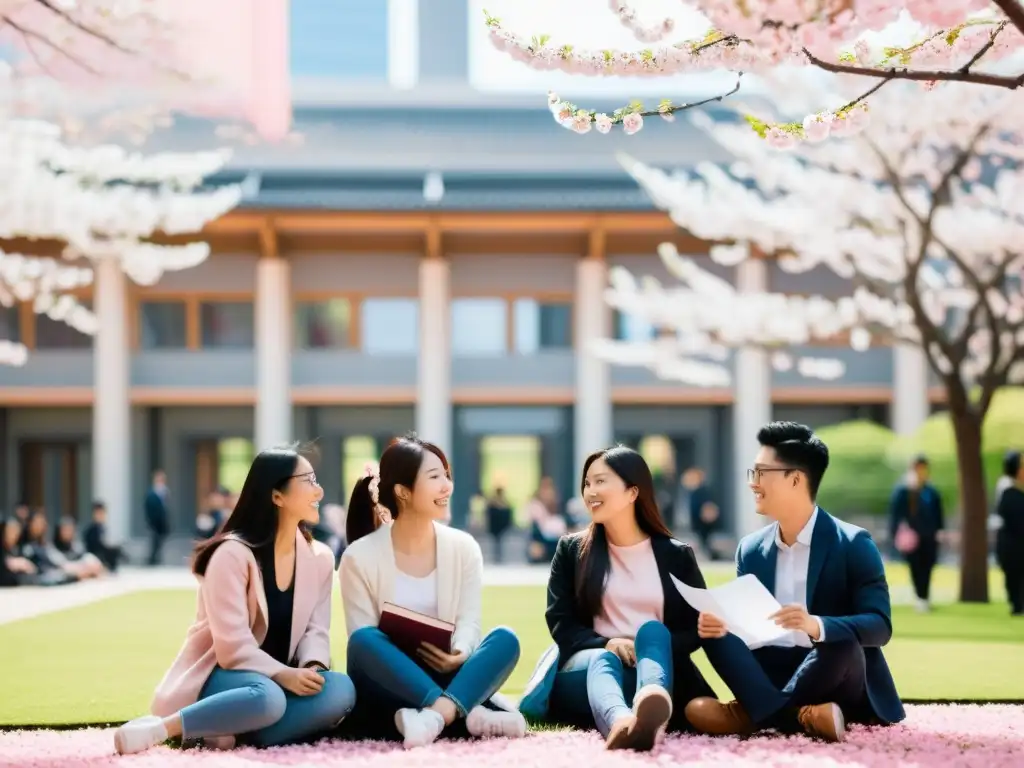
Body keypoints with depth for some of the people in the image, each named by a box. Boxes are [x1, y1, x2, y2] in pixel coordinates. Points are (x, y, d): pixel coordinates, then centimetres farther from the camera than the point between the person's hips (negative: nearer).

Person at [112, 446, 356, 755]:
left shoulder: (319, 558, 7)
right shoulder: (233, 553, -14)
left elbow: (316, 629, 1)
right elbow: (233, 643, -20)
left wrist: (313, 667, -20)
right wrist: (282, 674, -31)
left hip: (276, 679, 6)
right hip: (220, 676, -6)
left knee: (340, 689, -26)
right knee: (267, 697, -41)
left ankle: (226, 731, -25)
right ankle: (158, 728, -29)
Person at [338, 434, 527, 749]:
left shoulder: (464, 548, 4)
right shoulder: (360, 557, -5)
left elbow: (468, 620, -3)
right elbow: (363, 642, -8)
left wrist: (459, 653, -26)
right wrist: (409, 652, -28)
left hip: (446, 678, 3)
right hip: (387, 686, -2)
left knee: (504, 639, -23)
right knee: (365, 641, -33)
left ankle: (432, 716, -47)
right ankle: (470, 713, -42)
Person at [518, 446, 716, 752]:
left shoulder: (676, 556, 13)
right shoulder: (571, 551, 14)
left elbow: (698, 626, 7)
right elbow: (561, 624, 5)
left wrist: (650, 645, -14)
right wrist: (607, 644, -16)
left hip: (654, 668, 0)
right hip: (589, 663, 0)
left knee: (652, 630, -32)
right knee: (603, 660, -36)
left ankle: (653, 707, -70)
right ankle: (622, 723, -76)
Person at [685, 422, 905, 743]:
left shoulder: (853, 544, -8)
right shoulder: (751, 549, 8)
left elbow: (879, 626, -17)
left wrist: (816, 625, -37)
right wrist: (720, 623, -18)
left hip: (839, 684, -4)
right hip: (773, 675, 5)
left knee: (842, 640, -35)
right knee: (715, 630, -17)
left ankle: (752, 714, -25)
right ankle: (800, 716, -32)